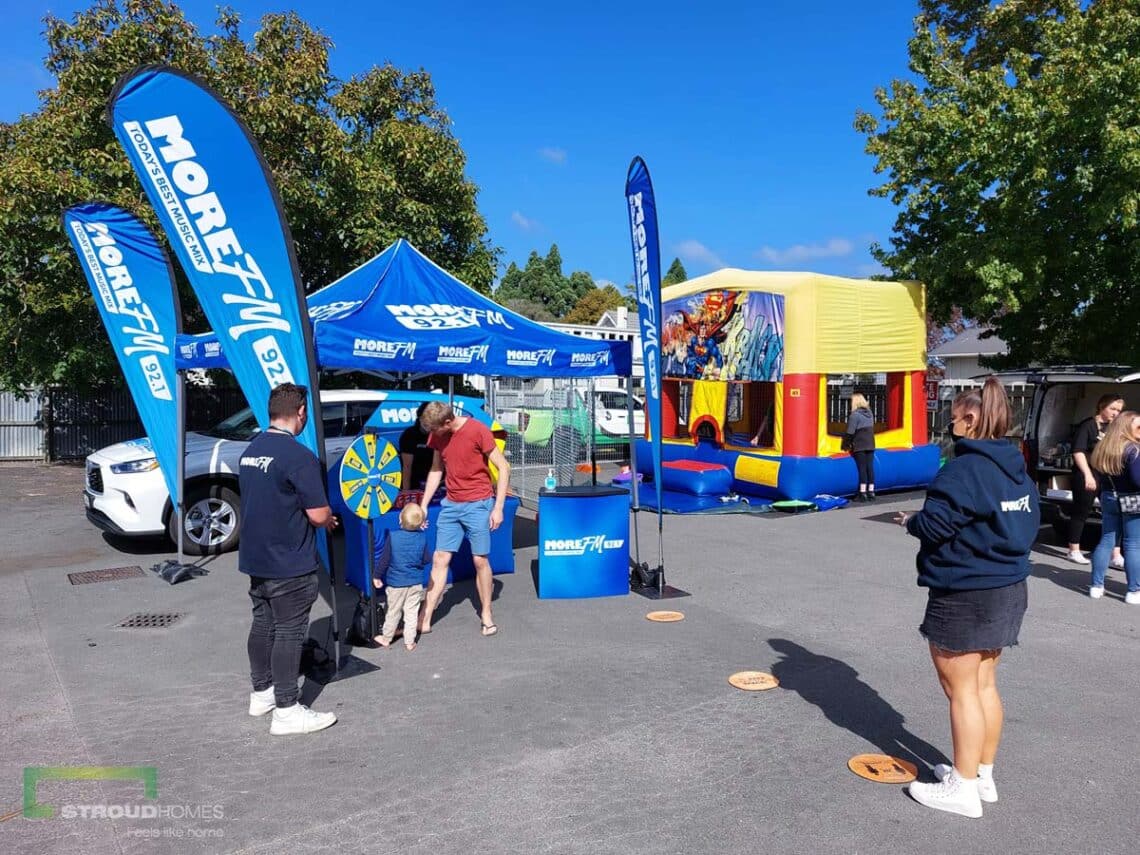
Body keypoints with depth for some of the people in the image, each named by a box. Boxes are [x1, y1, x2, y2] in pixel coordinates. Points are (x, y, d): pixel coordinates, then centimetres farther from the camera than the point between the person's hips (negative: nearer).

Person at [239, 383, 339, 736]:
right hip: (289, 563, -8)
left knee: (262, 624, 18)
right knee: (289, 631, 0)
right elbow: (319, 515, -21)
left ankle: (261, 693, 32)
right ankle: (286, 711, 6)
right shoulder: (299, 456, -20)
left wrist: (320, 519, 16)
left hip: (255, 557, 8)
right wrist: (328, 520, 3)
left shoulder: (250, 451, 6)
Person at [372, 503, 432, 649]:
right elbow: (427, 560, -1)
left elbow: (384, 559, -10)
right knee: (411, 612, 12)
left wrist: (376, 575, 4)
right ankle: (409, 641, 18)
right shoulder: (422, 537, -10)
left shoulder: (393, 536, -16)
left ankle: (386, 638, 30)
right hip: (416, 582, 1)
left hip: (396, 582, -1)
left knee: (393, 612, 14)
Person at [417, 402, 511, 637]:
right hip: (451, 504, 5)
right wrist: (423, 505, 10)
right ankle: (424, 620, 9)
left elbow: (503, 468, -12)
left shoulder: (478, 431, -16)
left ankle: (486, 615, 19)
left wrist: (498, 507, -13)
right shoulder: (438, 436, 2)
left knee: (480, 560, 2)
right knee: (439, 560, 4)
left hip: (478, 504, -5)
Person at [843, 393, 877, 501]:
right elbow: (871, 429, 16)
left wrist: (846, 445, -5)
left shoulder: (855, 415, -12)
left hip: (859, 446, -6)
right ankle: (871, 492, 10)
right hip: (870, 445, 6)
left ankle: (863, 493, -4)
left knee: (862, 469, -5)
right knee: (870, 467, 7)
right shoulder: (869, 413, 10)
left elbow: (850, 432, -13)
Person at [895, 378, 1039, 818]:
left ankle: (963, 788, 13)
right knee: (984, 684, 18)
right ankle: (983, 774, 30)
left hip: (964, 596, -9)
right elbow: (1028, 523, 14)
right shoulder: (1017, 468, 8)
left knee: (961, 690, 2)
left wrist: (910, 520, -2)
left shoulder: (966, 468, -21)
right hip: (1007, 588, 9)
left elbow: (935, 524, -22)